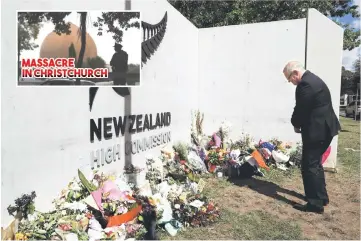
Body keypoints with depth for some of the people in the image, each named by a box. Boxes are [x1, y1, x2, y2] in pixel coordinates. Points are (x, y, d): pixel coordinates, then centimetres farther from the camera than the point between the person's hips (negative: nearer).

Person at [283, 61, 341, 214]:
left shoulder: (305, 84, -20)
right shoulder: (312, 79, 15)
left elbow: (301, 109, -18)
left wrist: (296, 125, 0)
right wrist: (299, 124, 11)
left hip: (317, 130, -11)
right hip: (324, 128, 11)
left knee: (309, 166, -3)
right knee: (314, 163, 20)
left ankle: (315, 203, 6)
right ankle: (321, 197, 31)